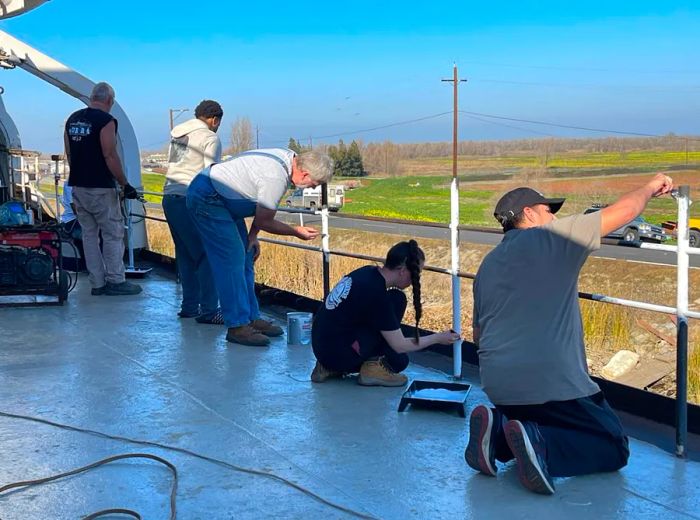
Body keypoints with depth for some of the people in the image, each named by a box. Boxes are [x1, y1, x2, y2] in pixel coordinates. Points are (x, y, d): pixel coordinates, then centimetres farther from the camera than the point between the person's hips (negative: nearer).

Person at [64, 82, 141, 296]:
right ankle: (115, 281, 4)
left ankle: (97, 283, 13)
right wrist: (125, 185, -12)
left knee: (89, 234, 10)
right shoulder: (105, 120, -12)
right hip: (100, 188, -7)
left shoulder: (72, 119, 11)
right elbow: (110, 156, -17)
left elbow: (69, 155, 15)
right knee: (113, 234, 2)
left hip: (77, 187, 7)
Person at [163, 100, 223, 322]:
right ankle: (208, 310, -7)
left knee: (185, 254, 16)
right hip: (190, 200, -8)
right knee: (206, 255, -4)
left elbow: (172, 165, 16)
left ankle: (189, 306, 21)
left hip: (169, 197, 8)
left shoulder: (176, 133, 18)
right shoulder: (210, 138, -4)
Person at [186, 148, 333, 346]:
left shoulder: (288, 157, -1)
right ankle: (237, 326, -10)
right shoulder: (276, 178, -29)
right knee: (232, 259, -13)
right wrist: (296, 232, -2)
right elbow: (265, 222, -15)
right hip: (205, 198, -10)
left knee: (244, 257, 9)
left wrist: (252, 235, 5)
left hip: (222, 199, 10)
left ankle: (252, 318, 13)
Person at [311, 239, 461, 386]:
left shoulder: (368, 272, 2)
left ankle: (331, 368, 14)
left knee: (399, 361, 20)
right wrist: (438, 338, -1)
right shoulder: (376, 295, -22)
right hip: (338, 354, -9)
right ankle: (373, 365, -5)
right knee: (397, 300, -11)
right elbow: (400, 346, -13)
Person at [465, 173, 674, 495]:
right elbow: (625, 210, 0)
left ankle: (496, 430, 1)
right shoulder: (554, 237, -2)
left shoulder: (488, 264, 17)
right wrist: (650, 188, 19)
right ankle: (538, 442, -19)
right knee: (614, 450, 6)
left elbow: (478, 334, 25)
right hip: (552, 382, -7)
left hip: (496, 385, 7)